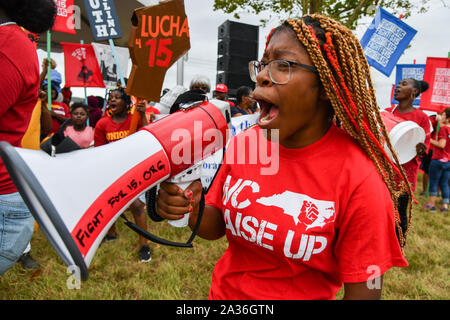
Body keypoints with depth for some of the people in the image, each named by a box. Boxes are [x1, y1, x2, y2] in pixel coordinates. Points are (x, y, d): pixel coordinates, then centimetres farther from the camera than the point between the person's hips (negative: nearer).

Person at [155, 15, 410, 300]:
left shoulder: (359, 180, -24)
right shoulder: (242, 144, -11)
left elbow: (363, 290, -16)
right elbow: (216, 227, -1)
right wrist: (192, 209, -20)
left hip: (304, 294, -4)